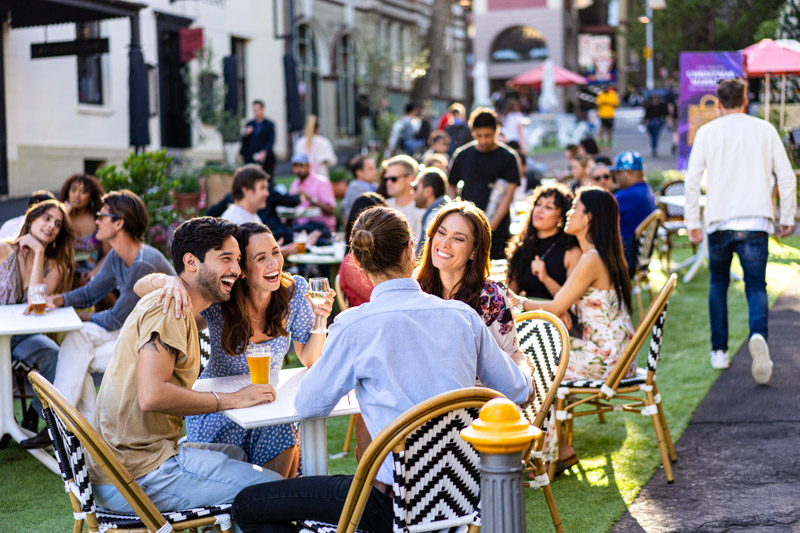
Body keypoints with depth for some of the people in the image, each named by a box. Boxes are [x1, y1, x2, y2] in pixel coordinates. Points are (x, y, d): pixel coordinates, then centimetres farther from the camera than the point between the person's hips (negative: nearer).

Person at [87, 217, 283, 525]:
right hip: (140, 477, -10)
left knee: (237, 454, 27)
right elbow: (152, 396, -25)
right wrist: (232, 400, -17)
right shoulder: (169, 308, -16)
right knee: (271, 488, -9)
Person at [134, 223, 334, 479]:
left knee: (284, 439, -30)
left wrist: (320, 320, -19)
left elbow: (309, 360, 0)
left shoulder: (293, 290, -8)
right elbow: (140, 287, -19)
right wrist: (169, 280, -42)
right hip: (217, 407, -2)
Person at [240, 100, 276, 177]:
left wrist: (264, 152, -21)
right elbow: (243, 142, 12)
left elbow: (271, 141, -6)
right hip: (250, 159, 3)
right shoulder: (249, 125, 12)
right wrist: (246, 134, -9)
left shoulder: (269, 125, 1)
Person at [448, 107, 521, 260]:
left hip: (497, 229, -2)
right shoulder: (462, 155, 9)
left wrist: (494, 221, -18)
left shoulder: (508, 157, 0)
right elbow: (451, 186, 17)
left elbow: (509, 193, -6)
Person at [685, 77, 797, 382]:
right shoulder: (765, 130, 6)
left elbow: (692, 180, -1)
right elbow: (786, 176, 4)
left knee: (718, 284, 17)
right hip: (756, 221, 0)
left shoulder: (707, 132, 4)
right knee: (756, 286, 1)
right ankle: (758, 335, -27)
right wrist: (787, 217, 13)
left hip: (719, 222, 0)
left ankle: (719, 350, 16)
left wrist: (693, 222, 5)